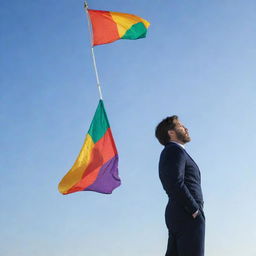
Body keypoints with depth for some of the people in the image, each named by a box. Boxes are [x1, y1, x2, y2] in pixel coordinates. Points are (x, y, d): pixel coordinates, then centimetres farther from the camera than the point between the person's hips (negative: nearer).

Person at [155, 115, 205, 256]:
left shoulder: (169, 153, 26)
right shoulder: (175, 150, -5)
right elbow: (176, 184, -19)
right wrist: (195, 211, -16)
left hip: (176, 216, 10)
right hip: (187, 215, -10)